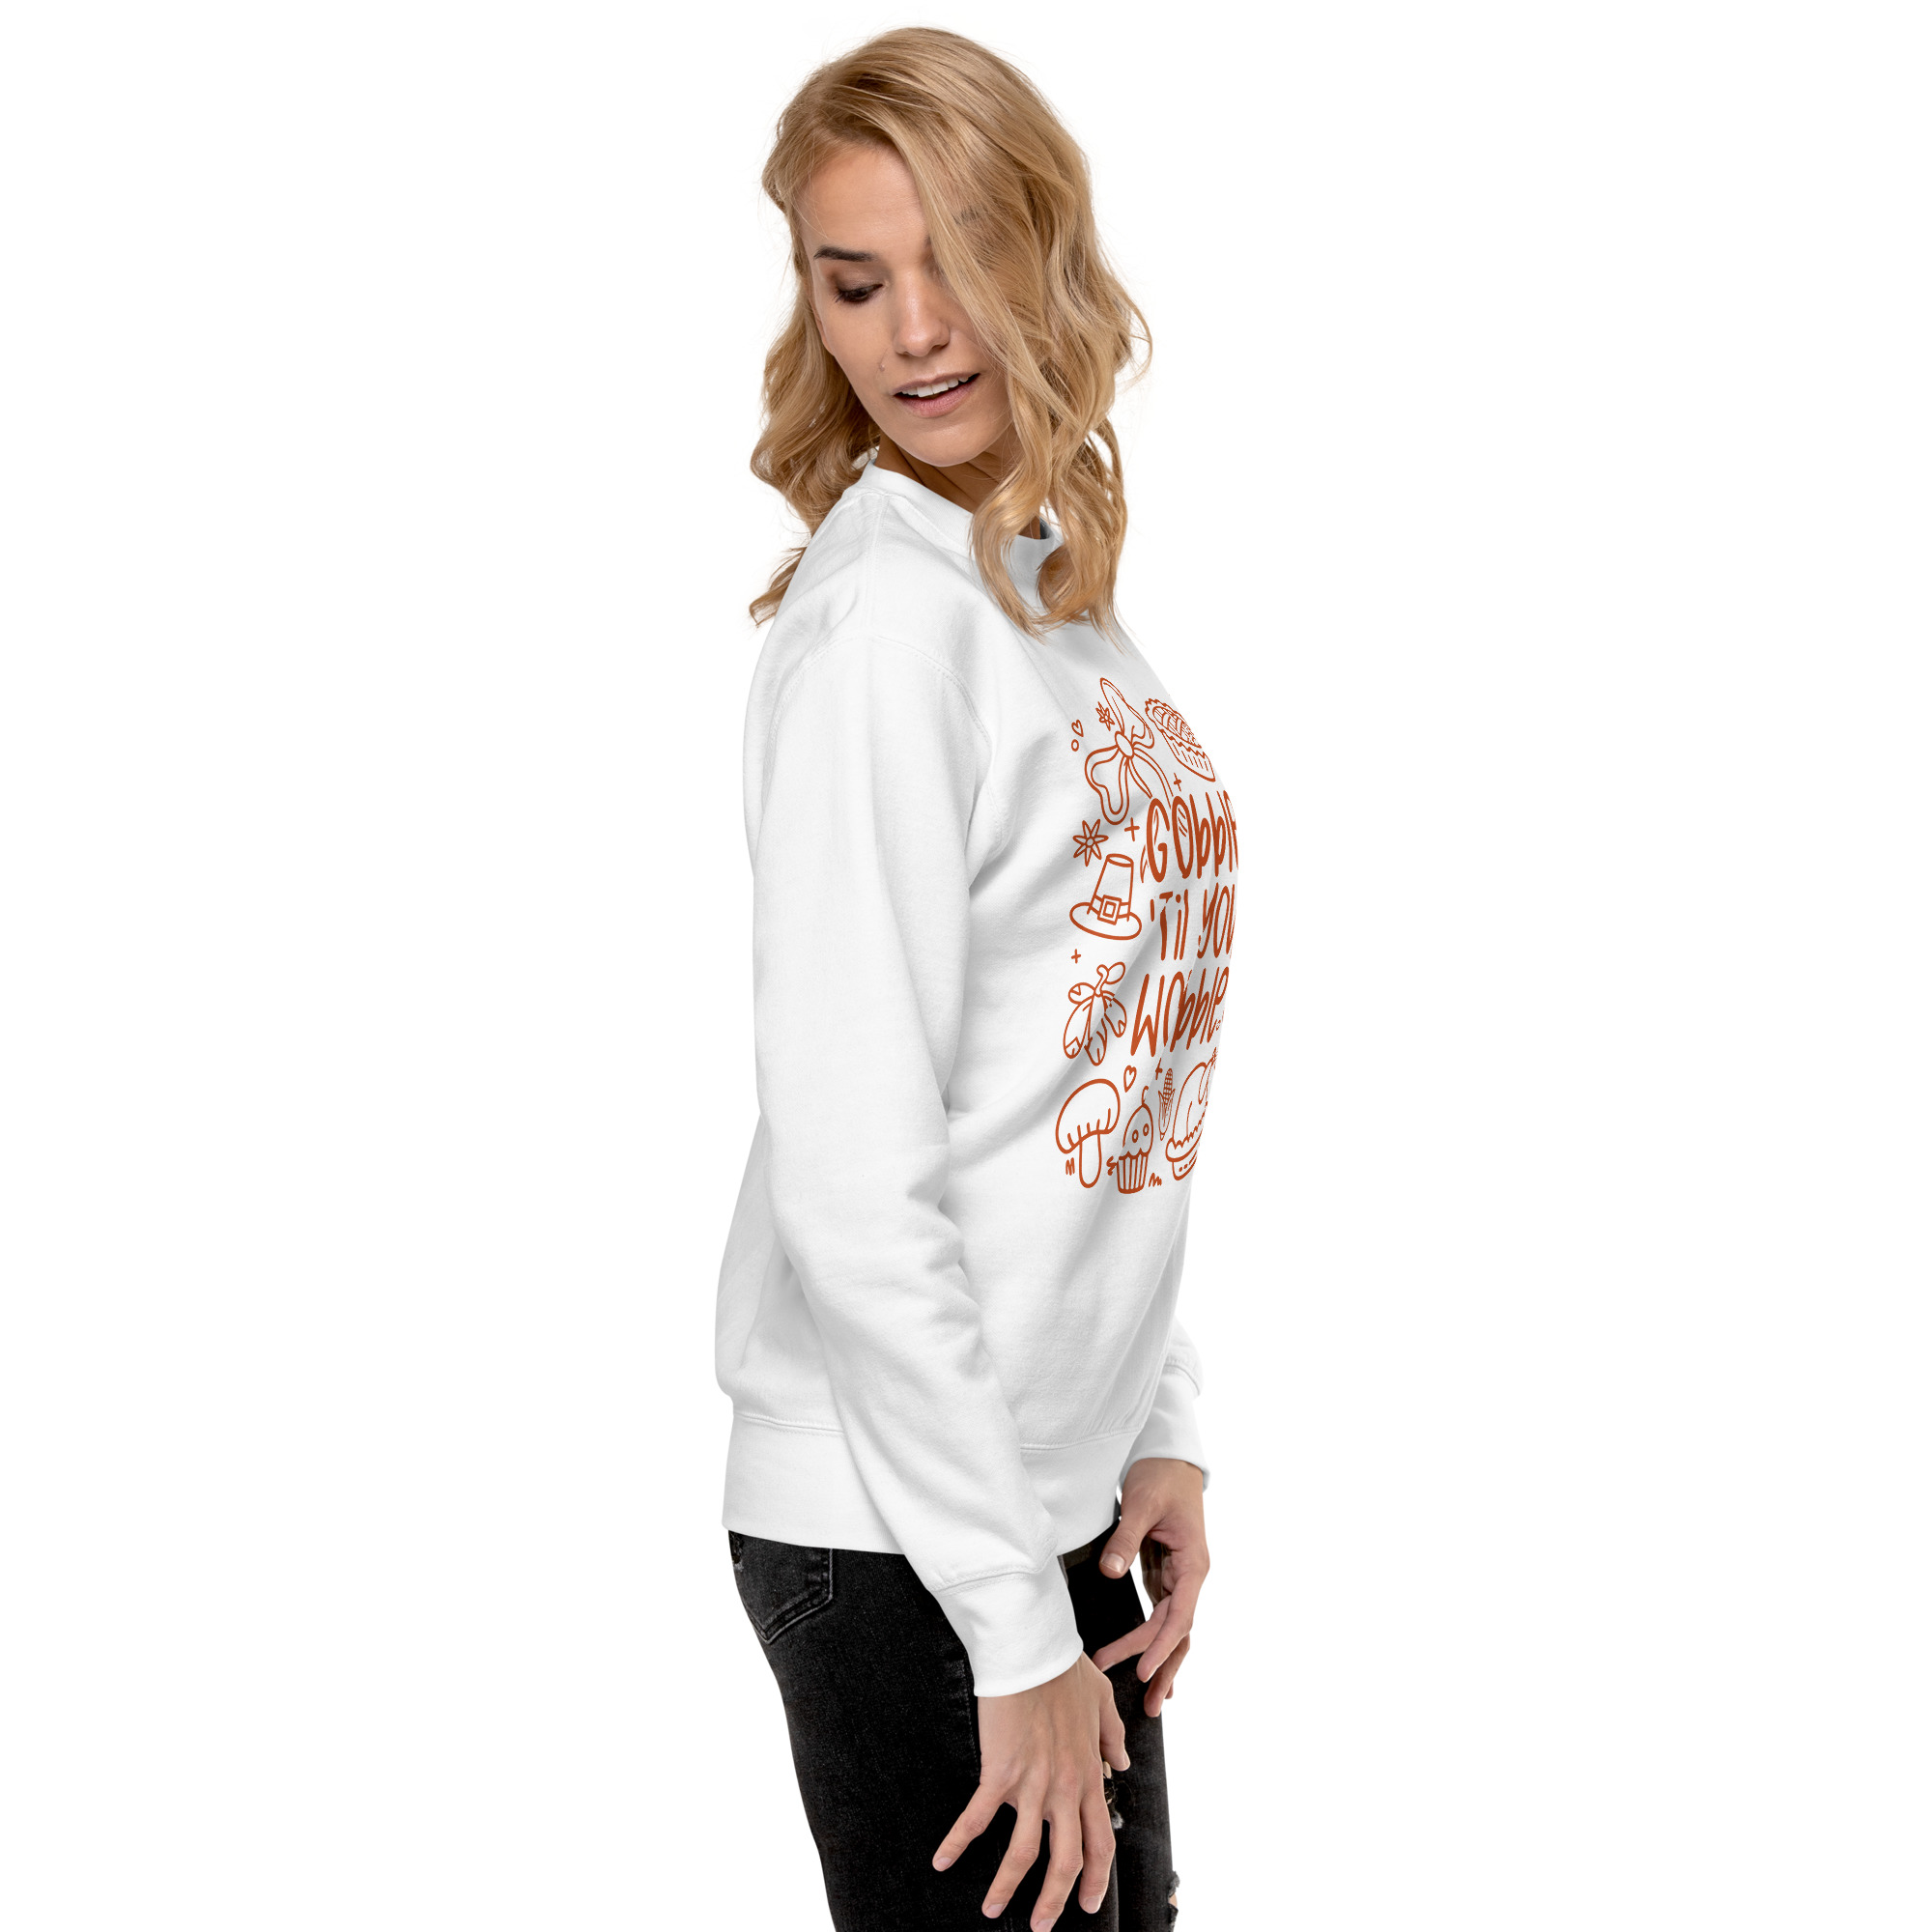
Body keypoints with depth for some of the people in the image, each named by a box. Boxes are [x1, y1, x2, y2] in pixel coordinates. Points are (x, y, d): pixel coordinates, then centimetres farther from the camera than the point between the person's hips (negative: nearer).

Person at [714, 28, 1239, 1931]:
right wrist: (1012, 1630, -18)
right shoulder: (881, 618, -18)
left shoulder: (1059, 593, 9)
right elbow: (851, 1190, -22)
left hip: (1051, 1483, 9)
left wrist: (1161, 1428, 10)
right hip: (893, 1538, -8)